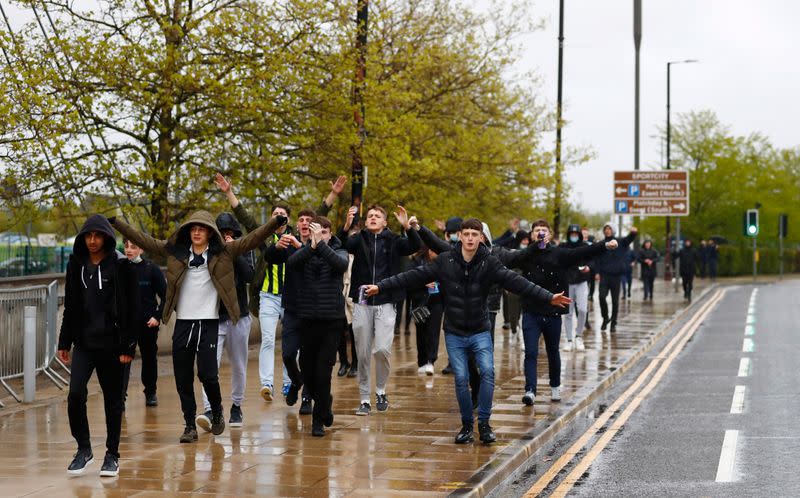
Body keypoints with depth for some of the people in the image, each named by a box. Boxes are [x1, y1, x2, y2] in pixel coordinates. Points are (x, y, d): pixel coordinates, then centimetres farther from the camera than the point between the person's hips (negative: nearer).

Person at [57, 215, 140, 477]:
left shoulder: (122, 266, -5)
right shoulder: (76, 264, 8)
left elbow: (132, 309, -7)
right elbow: (70, 306, 15)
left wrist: (128, 346, -11)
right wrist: (64, 342, 12)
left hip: (111, 343, -3)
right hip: (83, 342, 3)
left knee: (112, 399, 5)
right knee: (75, 394, -11)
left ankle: (112, 455, 17)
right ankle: (83, 448, 5)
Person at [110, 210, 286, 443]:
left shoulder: (223, 253, 2)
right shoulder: (175, 251, 8)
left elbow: (252, 239, -5)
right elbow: (144, 240, 10)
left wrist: (276, 222, -17)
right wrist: (116, 223, 7)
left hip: (209, 323, -3)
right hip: (183, 323, 3)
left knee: (207, 374, -9)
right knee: (183, 378, 3)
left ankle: (217, 412, 19)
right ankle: (190, 426, 14)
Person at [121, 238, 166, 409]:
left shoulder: (152, 269, -4)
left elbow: (165, 295, -1)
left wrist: (158, 316, -9)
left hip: (148, 322, 0)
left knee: (149, 358, 13)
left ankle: (151, 393, 31)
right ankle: (120, 397, -18)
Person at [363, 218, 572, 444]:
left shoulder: (489, 263, -9)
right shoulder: (445, 261, -6)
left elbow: (515, 281, -16)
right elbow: (414, 276, -5)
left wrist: (548, 297, -26)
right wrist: (380, 287, -9)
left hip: (480, 332, -1)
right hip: (454, 333, 1)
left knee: (487, 371, -17)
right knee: (461, 379, -2)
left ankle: (484, 423, -5)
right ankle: (466, 424, 17)